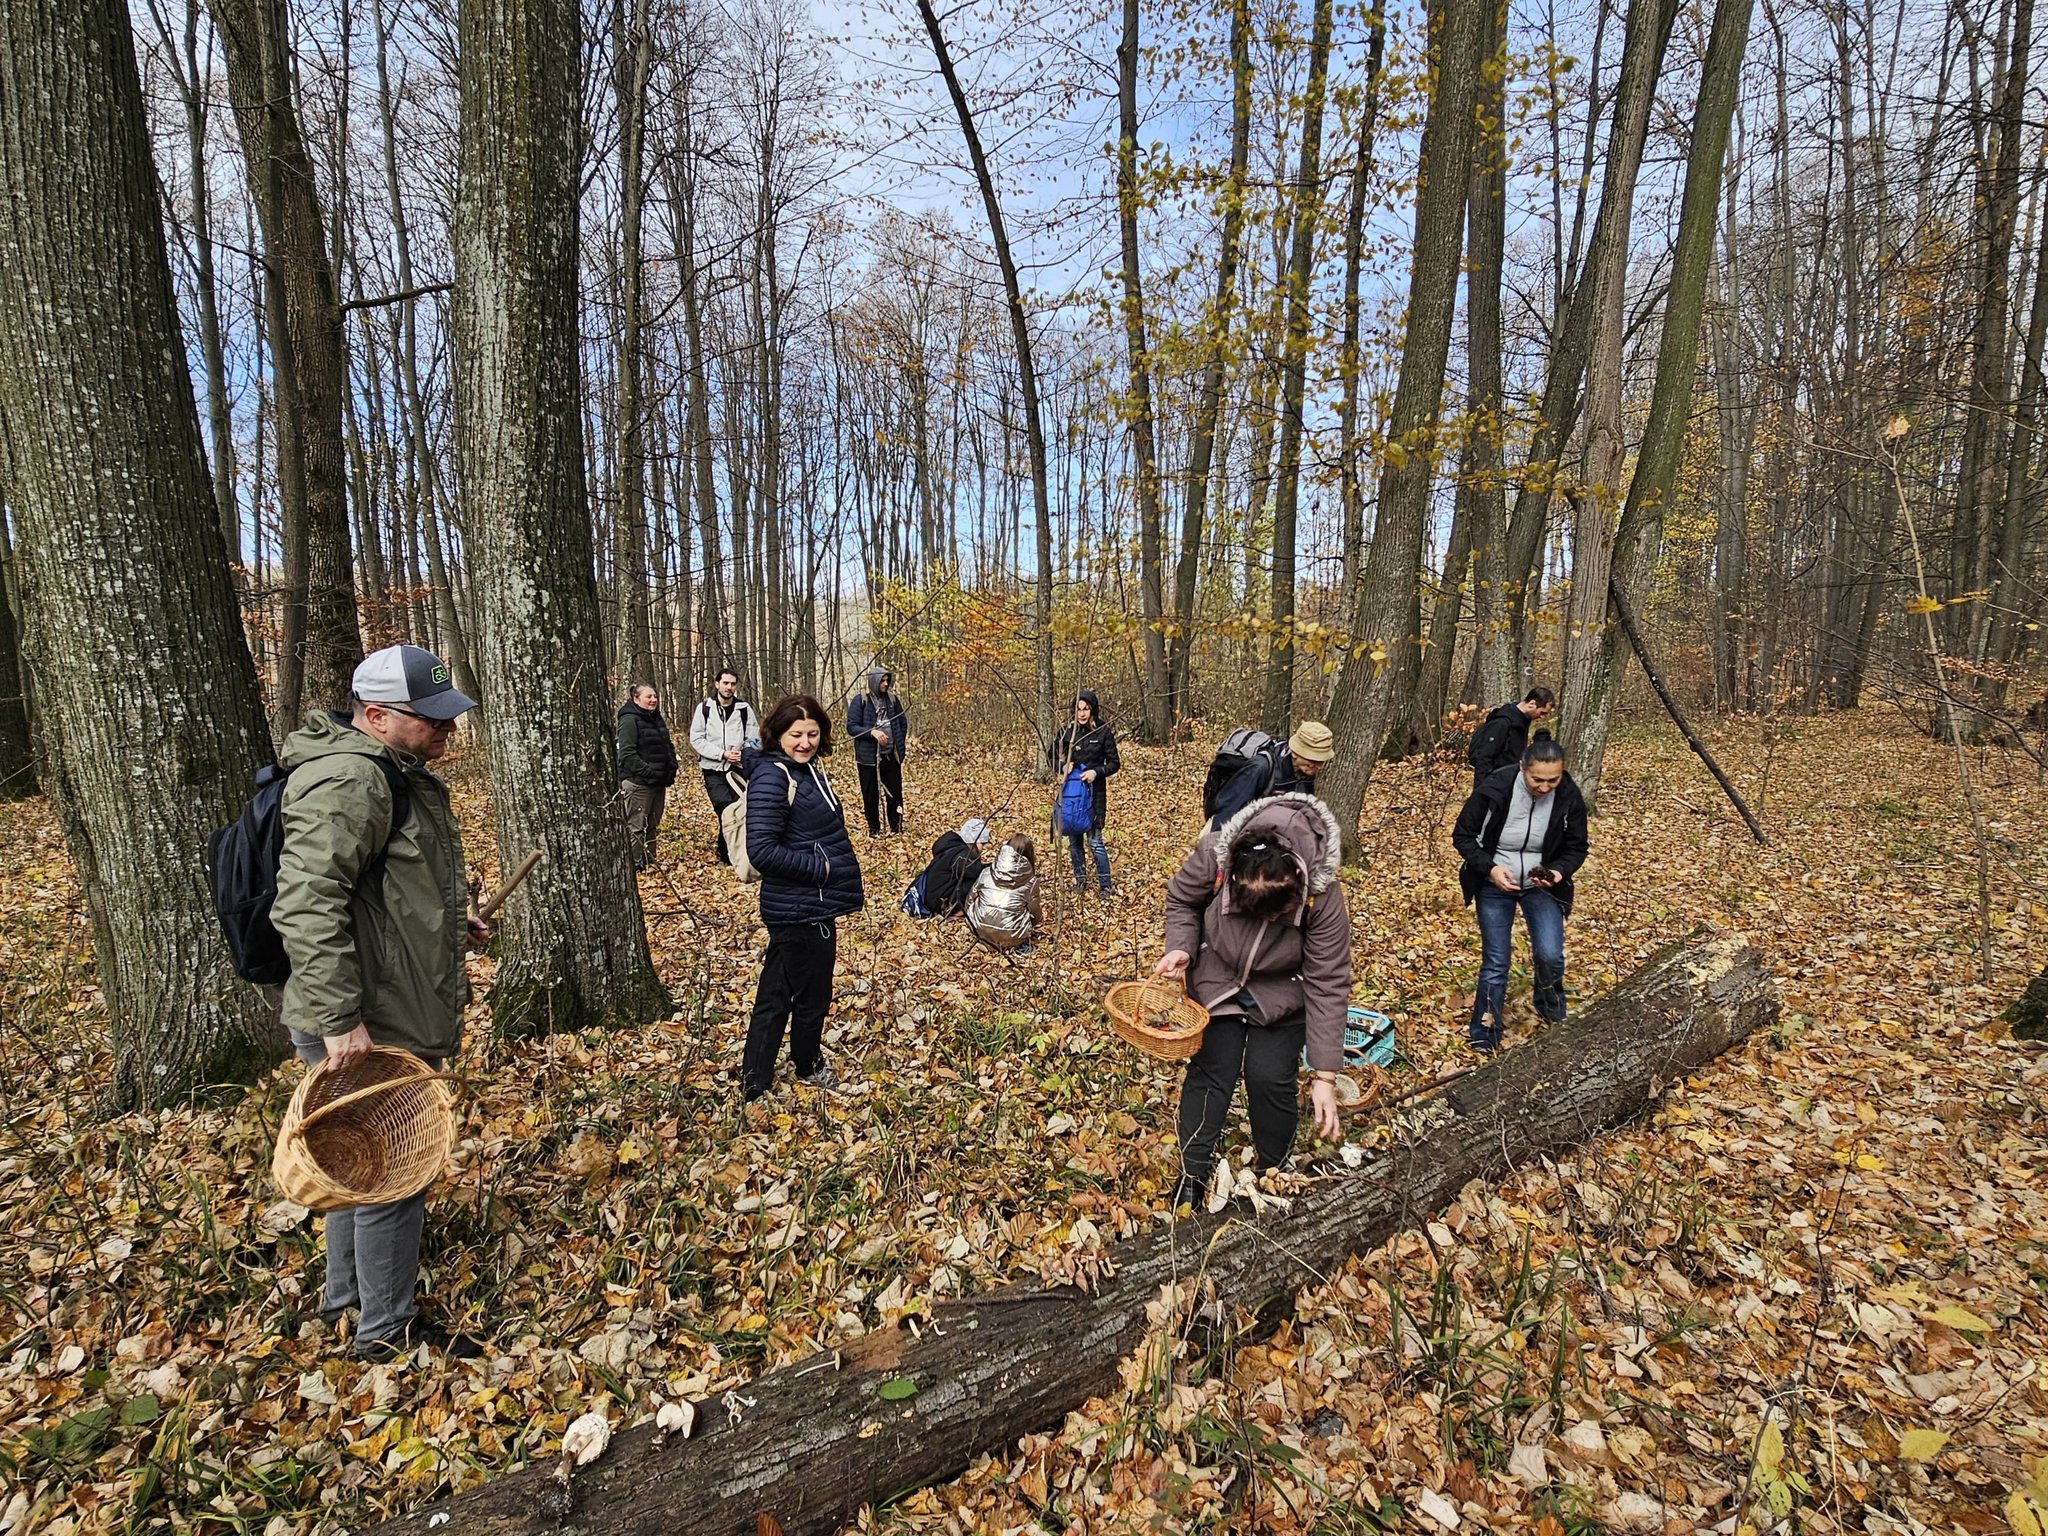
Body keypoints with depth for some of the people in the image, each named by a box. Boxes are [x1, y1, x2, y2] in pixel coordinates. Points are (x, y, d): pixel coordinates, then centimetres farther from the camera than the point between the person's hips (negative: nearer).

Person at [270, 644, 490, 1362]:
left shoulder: (391, 772, 12)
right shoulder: (348, 780, -23)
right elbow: (306, 901, -30)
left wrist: (449, 924, 20)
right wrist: (339, 1018, -30)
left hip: (395, 1014, 11)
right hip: (369, 1032, -11)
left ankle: (345, 1291, 45)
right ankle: (387, 1328, 25)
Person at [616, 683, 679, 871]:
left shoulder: (657, 718, 15)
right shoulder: (629, 720, -11)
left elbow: (667, 747, 23)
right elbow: (627, 754, -18)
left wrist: (670, 770, 8)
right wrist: (649, 772, -23)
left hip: (658, 783, 8)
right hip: (638, 783, -8)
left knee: (652, 826, 15)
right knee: (636, 827, -3)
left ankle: (649, 862, 24)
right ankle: (634, 867, 2)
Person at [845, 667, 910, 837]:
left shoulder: (893, 698, 6)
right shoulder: (860, 700, -7)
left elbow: (903, 723, 15)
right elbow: (851, 727, -10)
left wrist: (899, 744, 4)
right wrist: (872, 732, -23)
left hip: (891, 756, 3)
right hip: (868, 757, -3)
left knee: (895, 792, 6)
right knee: (870, 795, 6)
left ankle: (897, 827, 19)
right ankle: (874, 829, 19)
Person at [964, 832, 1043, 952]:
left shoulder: (986, 873, 1)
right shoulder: (1030, 881, -5)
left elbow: (970, 899, 14)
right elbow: (1036, 913, 8)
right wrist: (1040, 918, 33)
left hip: (981, 932, 2)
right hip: (1012, 938, -1)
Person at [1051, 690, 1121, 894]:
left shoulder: (1103, 732, -6)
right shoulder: (1065, 731, 0)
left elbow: (1114, 763, -1)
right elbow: (1053, 757, 11)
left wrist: (1096, 772, -17)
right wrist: (1063, 767, -10)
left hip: (1095, 792, -3)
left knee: (1094, 841, -6)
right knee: (1073, 839, 10)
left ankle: (1105, 885, 5)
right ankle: (1080, 880, 25)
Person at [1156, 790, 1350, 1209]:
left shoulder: (1322, 895, -35)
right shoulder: (1213, 856, -33)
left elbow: (1327, 985, -27)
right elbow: (1181, 899, -9)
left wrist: (1325, 1077, -25)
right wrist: (1180, 949, -28)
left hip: (1281, 993, -1)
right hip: (1216, 981, 1)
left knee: (1270, 1078, -4)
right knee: (1212, 1069, -2)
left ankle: (1272, 1174, 23)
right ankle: (1192, 1175, 15)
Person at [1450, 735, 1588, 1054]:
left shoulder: (1569, 798, -15)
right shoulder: (1494, 790, -23)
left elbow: (1576, 848, 0)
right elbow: (1462, 836, -11)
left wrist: (1559, 871, -20)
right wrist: (1489, 868, -24)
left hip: (1541, 885, 2)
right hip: (1494, 884, -2)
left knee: (1550, 955, -14)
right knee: (1495, 963, 0)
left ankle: (1553, 1016, 19)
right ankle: (1483, 1040, 17)